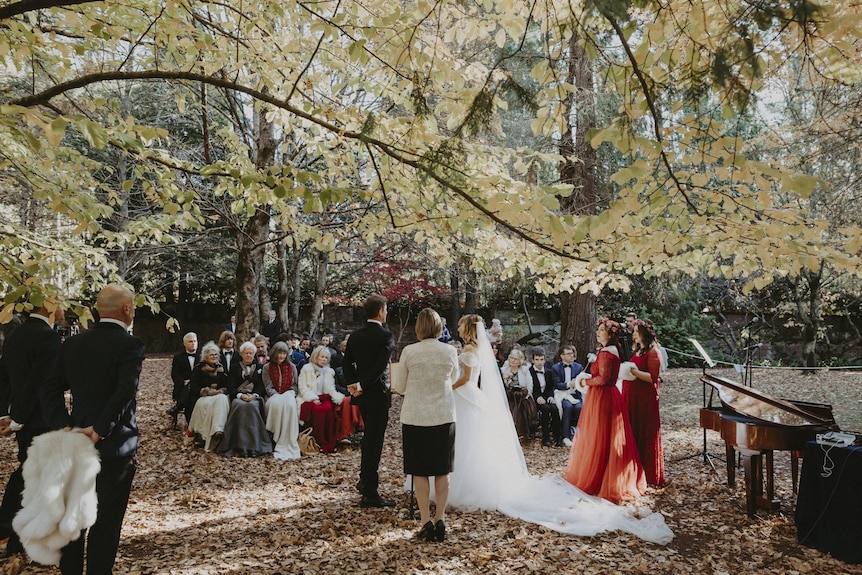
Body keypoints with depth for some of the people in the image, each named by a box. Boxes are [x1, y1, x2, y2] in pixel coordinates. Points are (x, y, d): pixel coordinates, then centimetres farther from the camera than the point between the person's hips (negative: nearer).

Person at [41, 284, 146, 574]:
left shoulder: (73, 344, 5)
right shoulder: (129, 344, -14)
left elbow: (51, 389, 1)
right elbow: (125, 393, -26)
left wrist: (64, 427, -6)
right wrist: (100, 431, -19)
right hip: (115, 445, -5)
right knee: (107, 520, 8)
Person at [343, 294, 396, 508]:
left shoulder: (355, 335, 6)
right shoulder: (385, 335, -14)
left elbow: (347, 363, 6)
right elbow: (380, 367, -22)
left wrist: (352, 384, 1)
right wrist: (362, 386, -16)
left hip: (362, 393, 7)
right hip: (378, 394, -7)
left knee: (369, 437, 23)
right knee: (374, 441, -3)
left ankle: (365, 480, 35)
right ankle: (370, 494, 2)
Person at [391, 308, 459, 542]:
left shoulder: (409, 352, -9)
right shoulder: (450, 351, -4)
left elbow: (401, 387, 1)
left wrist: (394, 385, 24)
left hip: (415, 417, -2)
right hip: (444, 417, 2)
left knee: (420, 472, 8)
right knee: (442, 471, 12)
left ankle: (426, 521, 9)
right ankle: (440, 520, 16)